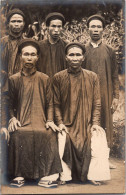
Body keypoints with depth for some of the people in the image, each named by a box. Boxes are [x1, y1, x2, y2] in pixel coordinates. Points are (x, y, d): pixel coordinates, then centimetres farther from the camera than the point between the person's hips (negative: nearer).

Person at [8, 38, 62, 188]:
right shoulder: (14, 79, 12)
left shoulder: (44, 79, 12)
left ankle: (47, 175, -24)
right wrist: (12, 118, -5)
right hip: (21, 122, 0)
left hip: (40, 120, 0)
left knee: (48, 133, -33)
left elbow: (49, 103, 11)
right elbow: (11, 103, 13)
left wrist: (50, 120, -4)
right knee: (18, 134, -34)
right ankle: (19, 174, -23)